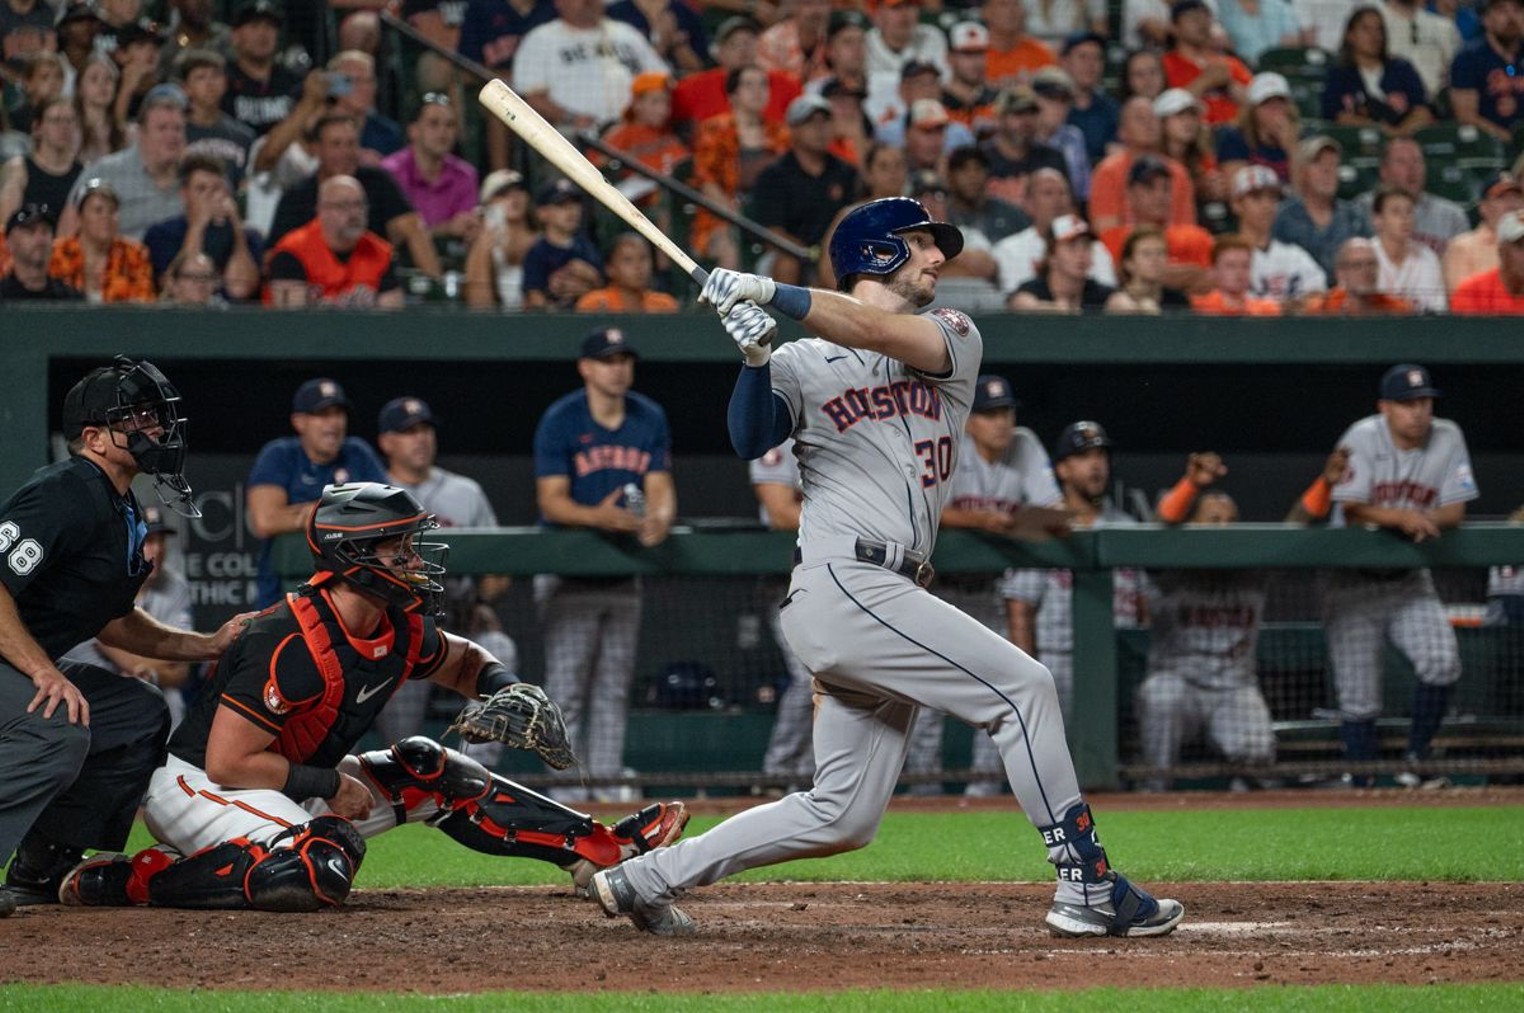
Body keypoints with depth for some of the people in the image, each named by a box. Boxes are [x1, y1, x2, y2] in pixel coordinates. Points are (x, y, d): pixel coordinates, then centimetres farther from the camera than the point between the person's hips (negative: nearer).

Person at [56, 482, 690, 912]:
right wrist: (330, 785, -18)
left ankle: (603, 848, 8)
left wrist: (502, 689, 1)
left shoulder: (400, 630, 0)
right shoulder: (291, 642, -26)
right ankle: (124, 878, -21)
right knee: (318, 877, -35)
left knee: (430, 776, 5)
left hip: (297, 788, 9)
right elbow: (229, 762, -26)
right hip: (197, 789, -9)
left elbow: (462, 659, 24)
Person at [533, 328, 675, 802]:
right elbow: (552, 500, -15)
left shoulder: (650, 419, 6)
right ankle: (567, 793, -8)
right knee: (566, 687, -8)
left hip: (622, 570, 6)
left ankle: (606, 785, 14)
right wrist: (598, 517, -33)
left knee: (615, 686, 9)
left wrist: (659, 518, -22)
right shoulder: (560, 421, -9)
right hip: (568, 572, -6)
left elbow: (660, 486, 2)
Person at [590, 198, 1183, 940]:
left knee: (842, 818, 6)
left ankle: (643, 881, 14)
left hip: (890, 597, 6)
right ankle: (1088, 891, -10)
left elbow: (888, 336, -6)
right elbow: (750, 441, -9)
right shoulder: (802, 363, 7)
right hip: (844, 582, -6)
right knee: (1022, 687, -13)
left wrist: (772, 292, -16)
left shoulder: (953, 338, 16)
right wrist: (755, 359, -25)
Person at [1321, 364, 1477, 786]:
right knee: (1358, 699, -5)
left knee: (1442, 662, -19)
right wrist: (1403, 516, -37)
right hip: (1354, 583, -3)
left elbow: (1455, 511, -5)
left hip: (1410, 581, 3)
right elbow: (1352, 511, -21)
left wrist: (1423, 522, -26)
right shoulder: (1362, 439, -13)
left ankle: (1416, 759, 0)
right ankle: (1363, 782, 10)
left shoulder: (1447, 439, -4)